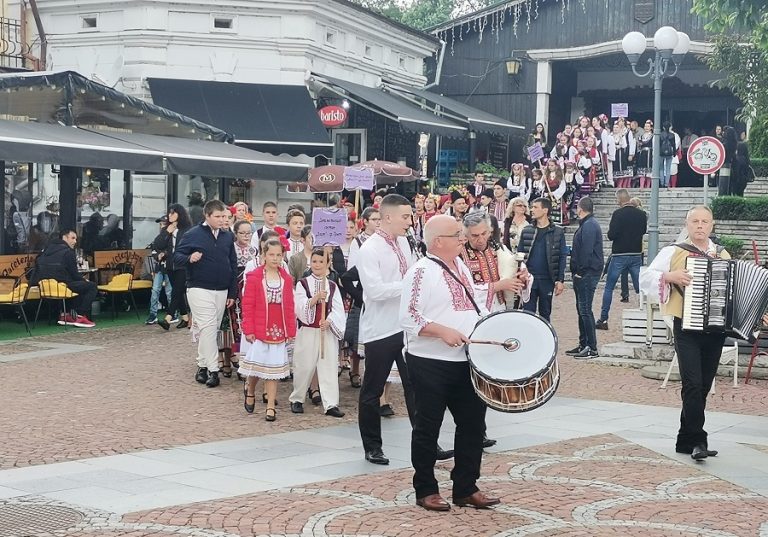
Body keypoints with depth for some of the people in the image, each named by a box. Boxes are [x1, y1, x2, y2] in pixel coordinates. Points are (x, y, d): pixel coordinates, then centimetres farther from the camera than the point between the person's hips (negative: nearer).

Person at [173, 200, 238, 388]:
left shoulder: (228, 236, 10)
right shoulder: (193, 234, -4)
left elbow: (233, 265, 14)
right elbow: (176, 257, -4)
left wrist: (232, 293, 10)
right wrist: (189, 258, -26)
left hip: (221, 291, 5)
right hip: (199, 289, -5)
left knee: (212, 329, 7)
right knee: (208, 327, -12)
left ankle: (203, 365, 18)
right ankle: (213, 370, -12)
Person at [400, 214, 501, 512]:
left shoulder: (460, 266, 12)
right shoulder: (421, 272, -13)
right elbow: (408, 318, -19)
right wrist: (443, 332, -27)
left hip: (467, 361, 8)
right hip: (431, 363, -8)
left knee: (473, 422, 9)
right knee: (428, 426, 4)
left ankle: (466, 488, 22)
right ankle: (426, 490, 17)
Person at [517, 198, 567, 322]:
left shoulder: (557, 232, 0)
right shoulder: (526, 231, 5)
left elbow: (562, 257, 0)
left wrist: (560, 280, -7)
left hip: (547, 280, -1)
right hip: (529, 279, 1)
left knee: (545, 314, 10)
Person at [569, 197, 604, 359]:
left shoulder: (589, 225, -15)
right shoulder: (587, 224, 18)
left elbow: (586, 250, -22)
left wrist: (580, 271, -19)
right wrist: (577, 272, 16)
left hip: (587, 274, -11)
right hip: (584, 274, 11)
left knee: (585, 309, -9)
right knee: (582, 309, 14)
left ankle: (592, 348, -7)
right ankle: (583, 344, 21)